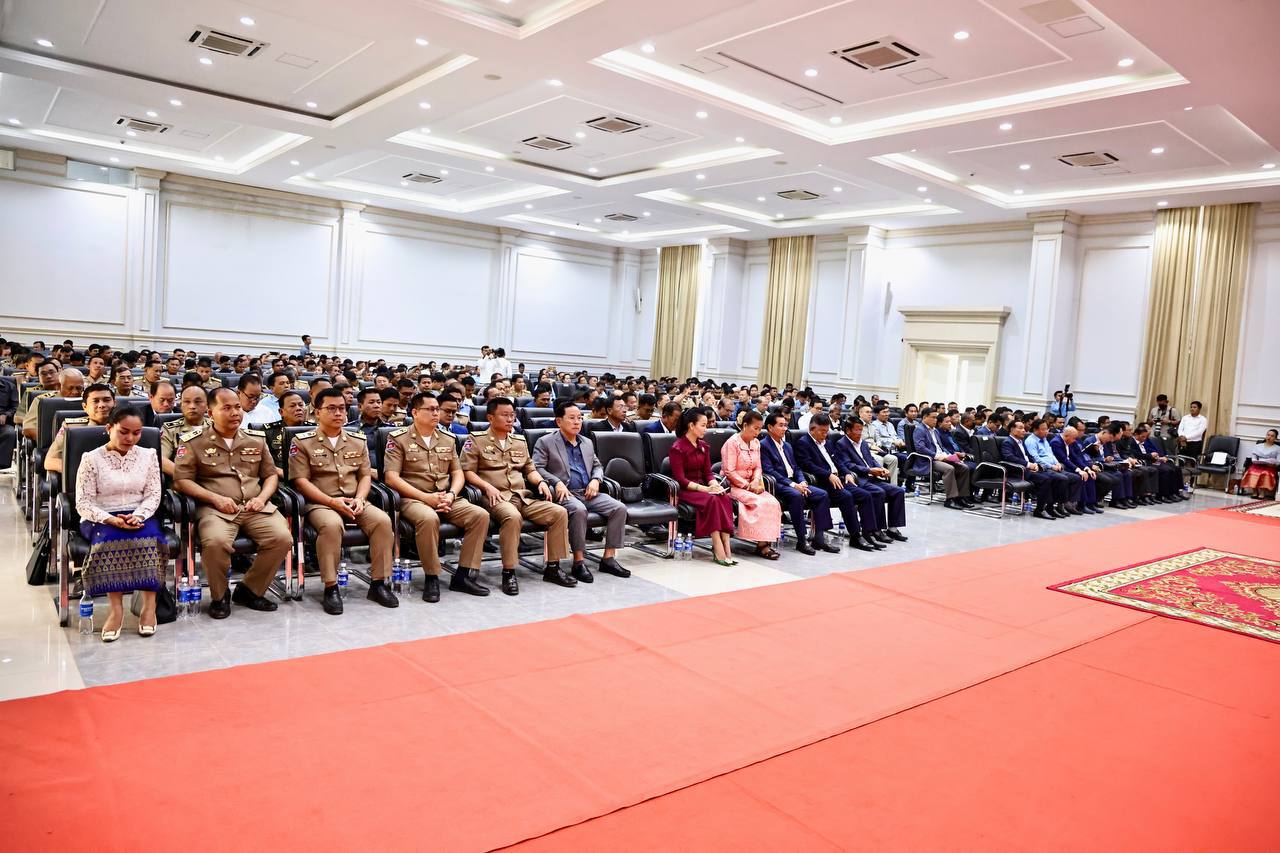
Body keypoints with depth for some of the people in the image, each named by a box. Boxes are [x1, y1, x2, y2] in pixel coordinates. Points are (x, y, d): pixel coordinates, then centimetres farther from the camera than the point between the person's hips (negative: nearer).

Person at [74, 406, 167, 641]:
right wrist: (111, 519, -21)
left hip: (139, 516, 2)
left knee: (149, 536, -32)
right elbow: (83, 502, -4)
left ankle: (150, 605, -31)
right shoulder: (92, 459, 2)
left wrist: (139, 515, -16)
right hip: (102, 519, -1)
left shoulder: (147, 455, 10)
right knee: (109, 539, -35)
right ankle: (116, 608, -34)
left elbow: (153, 495, 5)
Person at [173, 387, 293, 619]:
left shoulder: (256, 439, 17)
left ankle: (250, 591, 0)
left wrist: (262, 497, 2)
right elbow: (181, 480, 1)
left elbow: (271, 475, 23)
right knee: (215, 541, -35)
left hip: (255, 507, 3)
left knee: (282, 538, -24)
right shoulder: (193, 441, 6)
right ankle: (220, 596, -5)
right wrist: (216, 498, -11)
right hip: (216, 509, -3)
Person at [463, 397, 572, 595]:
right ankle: (508, 573, -28)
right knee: (512, 516, -39)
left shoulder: (520, 441, 23)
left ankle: (552, 567, -7)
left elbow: (530, 469, 27)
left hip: (522, 496, 6)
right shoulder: (476, 440, 6)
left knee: (560, 512, -15)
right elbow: (467, 471, -2)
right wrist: (487, 487, -16)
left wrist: (541, 481, 5)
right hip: (496, 497, -6)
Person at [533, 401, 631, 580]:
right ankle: (579, 562, -26)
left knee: (619, 508, -16)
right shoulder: (545, 442, 5)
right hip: (565, 493, -6)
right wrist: (557, 482, -19)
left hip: (588, 492, 6)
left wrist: (596, 479, 4)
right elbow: (536, 468, -4)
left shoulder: (587, 442, 23)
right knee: (579, 510, -38)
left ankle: (608, 558, -11)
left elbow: (597, 465, 28)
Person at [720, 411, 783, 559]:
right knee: (760, 503, -27)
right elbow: (729, 472, -16)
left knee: (773, 502, -17)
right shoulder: (732, 443, -12)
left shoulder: (756, 443, 11)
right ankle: (761, 545, -21)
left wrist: (755, 482, -8)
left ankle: (767, 541, -18)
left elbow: (758, 467, 13)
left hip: (750, 485, 7)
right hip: (733, 486, -7)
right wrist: (748, 486, -16)